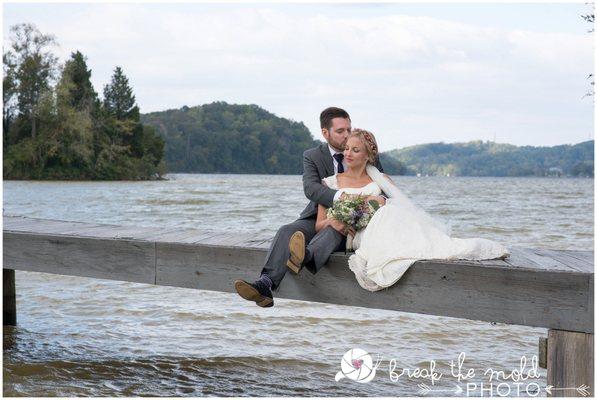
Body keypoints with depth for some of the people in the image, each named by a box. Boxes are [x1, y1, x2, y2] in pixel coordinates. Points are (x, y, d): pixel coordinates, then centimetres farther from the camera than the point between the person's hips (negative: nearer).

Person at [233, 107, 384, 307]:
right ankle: (266, 285, -49)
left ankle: (306, 257, -72)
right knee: (287, 231, -29)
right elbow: (310, 187, -17)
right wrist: (339, 196, -37)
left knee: (334, 230, -39)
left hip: (351, 224, -2)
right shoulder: (312, 156, 2)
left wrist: (380, 198, -23)